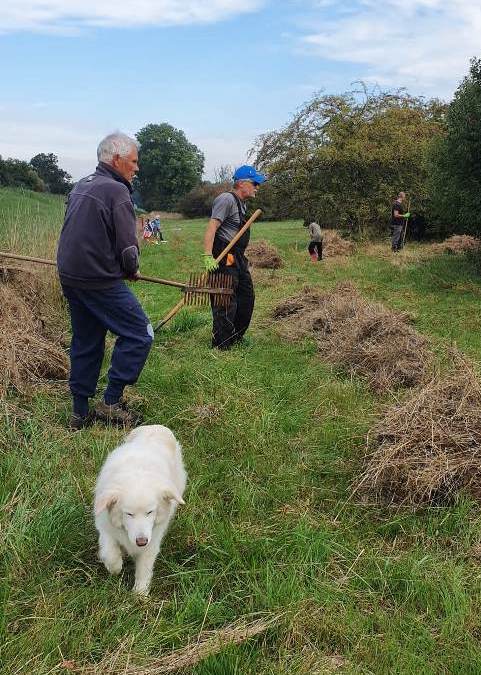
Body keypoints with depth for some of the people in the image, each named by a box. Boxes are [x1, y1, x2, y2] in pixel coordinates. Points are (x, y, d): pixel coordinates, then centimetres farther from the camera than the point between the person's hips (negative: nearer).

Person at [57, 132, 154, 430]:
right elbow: (127, 246, -16)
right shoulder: (116, 191, -13)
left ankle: (80, 412, 21)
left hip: (70, 277, 9)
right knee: (139, 335, -1)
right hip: (101, 281, -9)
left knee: (86, 343, 15)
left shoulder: (80, 186, 15)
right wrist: (132, 270, 4)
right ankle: (111, 402, 0)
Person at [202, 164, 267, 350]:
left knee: (246, 297, 16)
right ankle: (221, 345, 2)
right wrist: (208, 257, -30)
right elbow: (211, 227, -22)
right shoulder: (227, 199, -13)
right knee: (226, 301, -7)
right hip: (224, 258, -11)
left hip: (238, 258, 11)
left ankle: (235, 338, 29)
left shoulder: (242, 203, 19)